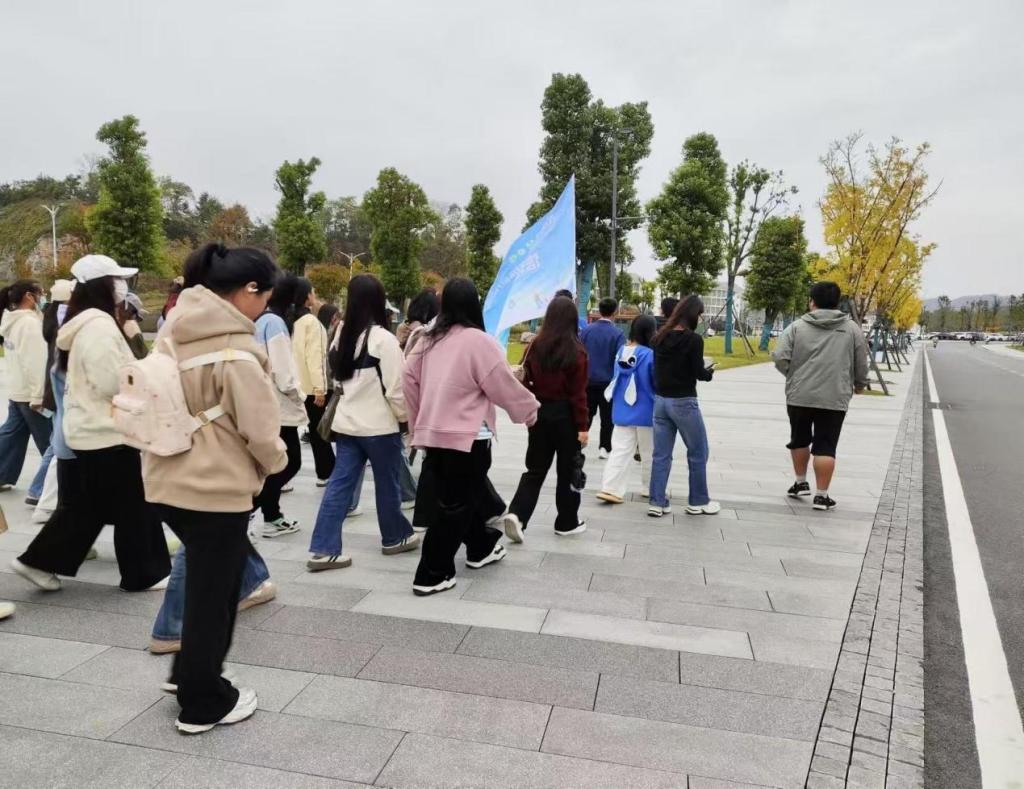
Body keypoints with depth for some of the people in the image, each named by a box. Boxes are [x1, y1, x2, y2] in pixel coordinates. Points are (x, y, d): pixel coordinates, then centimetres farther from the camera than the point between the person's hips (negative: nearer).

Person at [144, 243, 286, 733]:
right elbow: (260, 431, -19)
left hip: (169, 477, 8)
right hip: (216, 485, -8)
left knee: (207, 578, 25)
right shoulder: (237, 349, -21)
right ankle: (203, 703, 23)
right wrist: (276, 463, 1)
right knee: (212, 592, 7)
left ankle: (188, 670, 37)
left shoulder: (175, 330, 5)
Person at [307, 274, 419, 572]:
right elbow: (395, 388, -15)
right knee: (387, 483, 11)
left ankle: (323, 549, 5)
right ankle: (395, 537, 28)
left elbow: (339, 378, 13)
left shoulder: (342, 335, 6)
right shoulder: (384, 339, -16)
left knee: (340, 483, 6)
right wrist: (405, 418, -2)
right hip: (380, 424, -6)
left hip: (346, 422, 6)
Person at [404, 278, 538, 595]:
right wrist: (530, 409, 8)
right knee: (455, 505, 2)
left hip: (433, 433, 7)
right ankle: (431, 575, 7)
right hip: (466, 436, -7)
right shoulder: (479, 341, -14)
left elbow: (409, 381, 10)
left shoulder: (429, 340, 7)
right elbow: (505, 387, -9)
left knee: (469, 493, 23)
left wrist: (420, 422, 20)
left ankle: (481, 548, 39)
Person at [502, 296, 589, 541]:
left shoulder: (535, 346, -1)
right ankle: (567, 523, 21)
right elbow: (578, 393, -13)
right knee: (567, 470, 11)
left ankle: (517, 514, -5)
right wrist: (582, 425, -7)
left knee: (535, 469, 12)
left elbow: (527, 382, 3)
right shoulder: (576, 351, -12)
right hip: (565, 415, -3)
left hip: (539, 412, 4)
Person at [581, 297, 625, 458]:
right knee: (607, 416, 10)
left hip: (588, 380, 3)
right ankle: (604, 448, 13)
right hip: (608, 381, -3)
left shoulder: (586, 330, -3)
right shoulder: (617, 333, -13)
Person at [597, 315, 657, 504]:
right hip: (645, 413, -4)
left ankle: (611, 489, -4)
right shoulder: (650, 355, -17)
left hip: (622, 412, 4)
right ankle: (652, 488, 27)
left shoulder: (621, 352, 1)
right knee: (649, 453, 13)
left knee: (620, 451, 4)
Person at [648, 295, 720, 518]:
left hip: (660, 400, 6)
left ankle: (657, 503, 11)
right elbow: (699, 373, -13)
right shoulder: (693, 339, -13)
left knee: (661, 454, 9)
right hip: (683, 402, -6)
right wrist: (710, 372, 8)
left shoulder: (659, 338, 5)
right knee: (698, 452, 11)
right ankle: (698, 502, 19)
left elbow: (659, 367, 8)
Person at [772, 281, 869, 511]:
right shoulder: (852, 329, 4)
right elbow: (861, 365, 8)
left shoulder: (796, 326, 0)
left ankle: (800, 483, 27)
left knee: (800, 440, 19)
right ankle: (822, 495, 3)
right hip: (834, 398, 0)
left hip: (799, 396, 0)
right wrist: (860, 384, 26)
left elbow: (780, 359, -6)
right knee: (825, 447, 3)